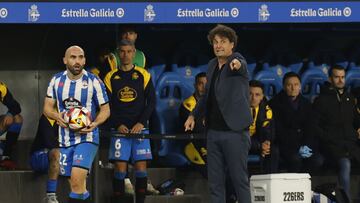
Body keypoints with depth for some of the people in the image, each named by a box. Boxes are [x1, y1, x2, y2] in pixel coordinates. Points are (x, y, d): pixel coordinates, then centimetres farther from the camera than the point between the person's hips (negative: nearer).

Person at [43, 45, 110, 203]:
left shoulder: (94, 82, -4)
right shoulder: (56, 80, 5)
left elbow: (105, 109, 1)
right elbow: (47, 107, 9)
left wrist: (95, 123, -18)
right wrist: (57, 116, -13)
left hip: (86, 137, -4)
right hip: (65, 139, 4)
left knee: (77, 180, -22)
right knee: (76, 184, 11)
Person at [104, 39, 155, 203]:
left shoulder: (143, 75, 6)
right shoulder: (111, 77, 7)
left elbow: (151, 102, 4)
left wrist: (141, 123, -9)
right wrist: (117, 125, -8)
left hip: (139, 128, 0)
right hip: (120, 129, 0)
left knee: (141, 169, -4)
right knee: (120, 169, -6)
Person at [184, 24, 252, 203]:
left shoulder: (238, 62, -8)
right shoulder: (212, 65, 12)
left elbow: (240, 65, -35)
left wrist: (237, 64, -57)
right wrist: (194, 115, 18)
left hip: (235, 131, -7)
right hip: (213, 131, 7)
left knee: (239, 179, -3)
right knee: (215, 181, 8)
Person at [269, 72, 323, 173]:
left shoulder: (306, 104, 12)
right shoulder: (276, 103, -3)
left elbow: (310, 127, 9)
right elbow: (278, 130, -9)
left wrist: (307, 145, -12)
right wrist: (298, 148, -17)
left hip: (304, 143, 5)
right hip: (285, 145, -4)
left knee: (318, 160, -21)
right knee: (295, 158, -34)